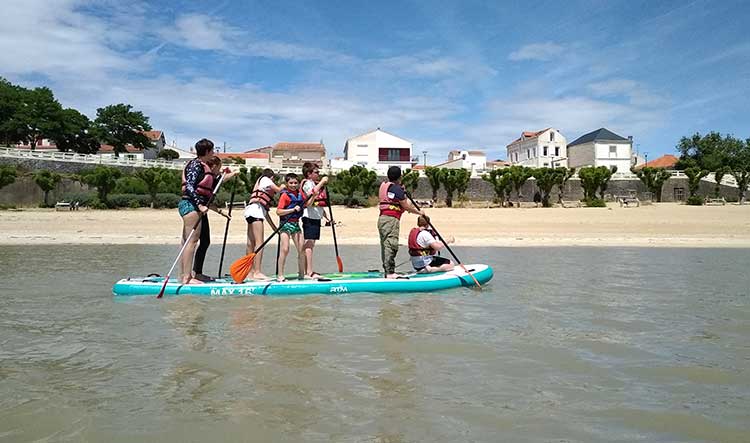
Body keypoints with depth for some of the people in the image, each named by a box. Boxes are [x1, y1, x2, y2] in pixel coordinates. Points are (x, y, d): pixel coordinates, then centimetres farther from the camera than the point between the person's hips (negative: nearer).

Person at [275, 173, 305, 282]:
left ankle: (302, 274, 17)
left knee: (301, 250, 5)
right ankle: (280, 275, -7)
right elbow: (278, 212, -17)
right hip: (286, 223, -7)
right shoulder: (285, 195, -10)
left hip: (296, 223, 7)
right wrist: (293, 209, -22)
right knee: (285, 249, -13)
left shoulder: (300, 194, 10)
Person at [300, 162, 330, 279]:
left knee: (311, 244, 11)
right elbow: (312, 193, -30)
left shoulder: (317, 184, 23)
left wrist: (326, 216, 26)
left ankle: (309, 271, 15)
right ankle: (308, 272, -15)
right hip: (309, 217, -10)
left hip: (316, 217, 10)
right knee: (308, 244, -12)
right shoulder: (307, 183, -7)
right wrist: (322, 182, -23)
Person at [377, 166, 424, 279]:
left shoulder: (383, 185, 16)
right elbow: (406, 206, -9)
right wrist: (419, 212, 5)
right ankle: (390, 273, -11)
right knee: (391, 246, -10)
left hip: (382, 218, 9)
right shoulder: (397, 188, -10)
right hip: (391, 219, -9)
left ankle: (387, 271, 17)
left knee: (385, 246, 11)